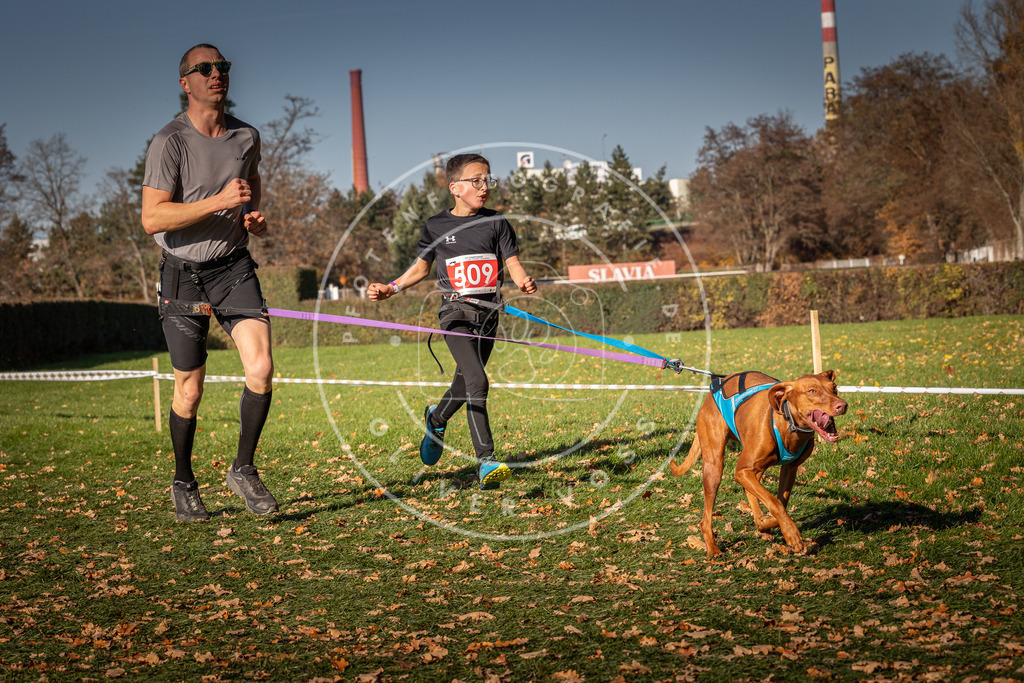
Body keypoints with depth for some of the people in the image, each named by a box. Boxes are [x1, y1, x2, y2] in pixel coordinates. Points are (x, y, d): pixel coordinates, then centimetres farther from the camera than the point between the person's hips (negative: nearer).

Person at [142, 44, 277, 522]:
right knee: (190, 390, 4)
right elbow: (152, 219, -22)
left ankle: (243, 470, 5)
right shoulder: (170, 142, -13)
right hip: (183, 274, -4)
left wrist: (254, 214, 6)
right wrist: (221, 201, -27)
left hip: (234, 267, 4)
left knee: (261, 369, -14)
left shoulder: (247, 137, 4)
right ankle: (184, 484, 25)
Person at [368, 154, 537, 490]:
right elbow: (421, 267, 15)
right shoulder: (436, 226, 3)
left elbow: (512, 262, 2)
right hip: (456, 311, -3)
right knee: (477, 381, -20)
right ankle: (486, 461, -21)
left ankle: (436, 418, 46)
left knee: (466, 384, 13)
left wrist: (524, 281, -20)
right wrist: (389, 289, 5)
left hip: (488, 312, 3)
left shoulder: (495, 222, 5)